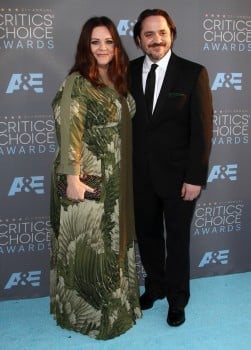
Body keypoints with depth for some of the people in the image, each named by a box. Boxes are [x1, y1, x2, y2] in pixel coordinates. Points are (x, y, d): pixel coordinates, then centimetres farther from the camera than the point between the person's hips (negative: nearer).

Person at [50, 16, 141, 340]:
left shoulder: (117, 80, 10)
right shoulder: (76, 82, -13)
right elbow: (68, 133, -17)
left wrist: (122, 177, 17)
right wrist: (72, 178, -22)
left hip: (114, 178, 8)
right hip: (87, 179, -8)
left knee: (111, 241, 17)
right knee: (87, 244, 3)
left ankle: (112, 304, 35)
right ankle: (86, 313, 20)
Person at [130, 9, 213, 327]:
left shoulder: (193, 74, -8)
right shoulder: (128, 72, 1)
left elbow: (202, 130, -9)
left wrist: (195, 178, -12)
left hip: (177, 175, -3)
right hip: (140, 175, 3)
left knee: (177, 240, 11)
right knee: (147, 235, 17)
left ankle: (177, 299, 31)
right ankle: (155, 286, 40)